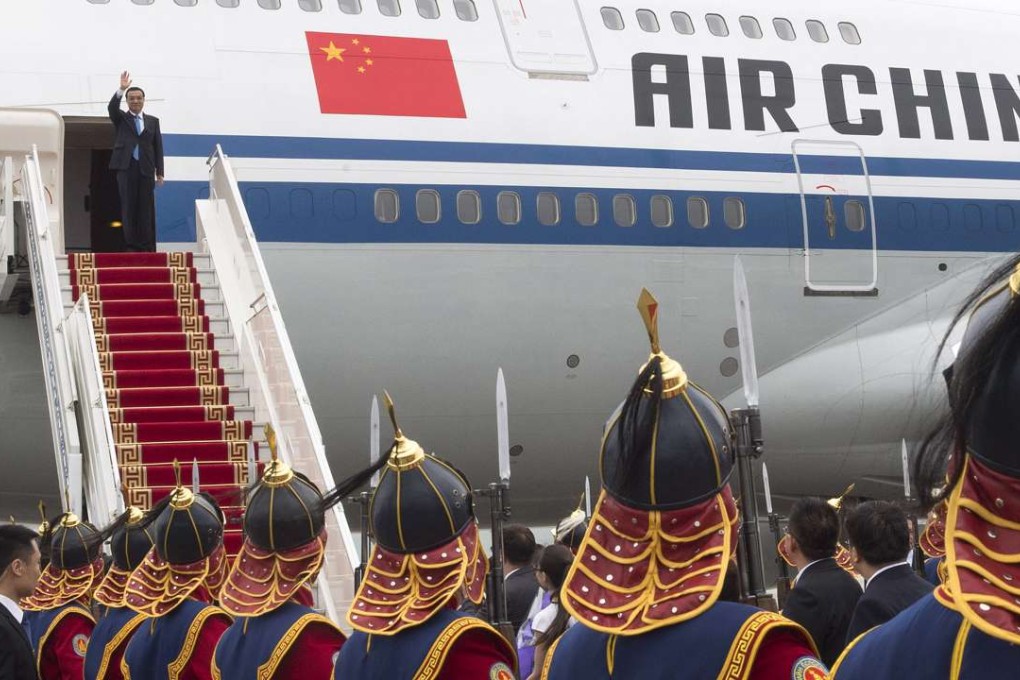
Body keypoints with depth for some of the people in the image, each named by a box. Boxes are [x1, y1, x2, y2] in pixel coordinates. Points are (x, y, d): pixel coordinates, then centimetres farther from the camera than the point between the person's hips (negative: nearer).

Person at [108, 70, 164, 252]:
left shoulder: (153, 121, 13)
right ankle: (131, 246, -1)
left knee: (147, 209, 0)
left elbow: (158, 147, 10)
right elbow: (112, 107, -12)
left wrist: (160, 172, 4)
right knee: (128, 208, -2)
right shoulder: (120, 119, 10)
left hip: (146, 169, 1)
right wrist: (122, 89, -28)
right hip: (126, 168, -1)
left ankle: (147, 247, 2)